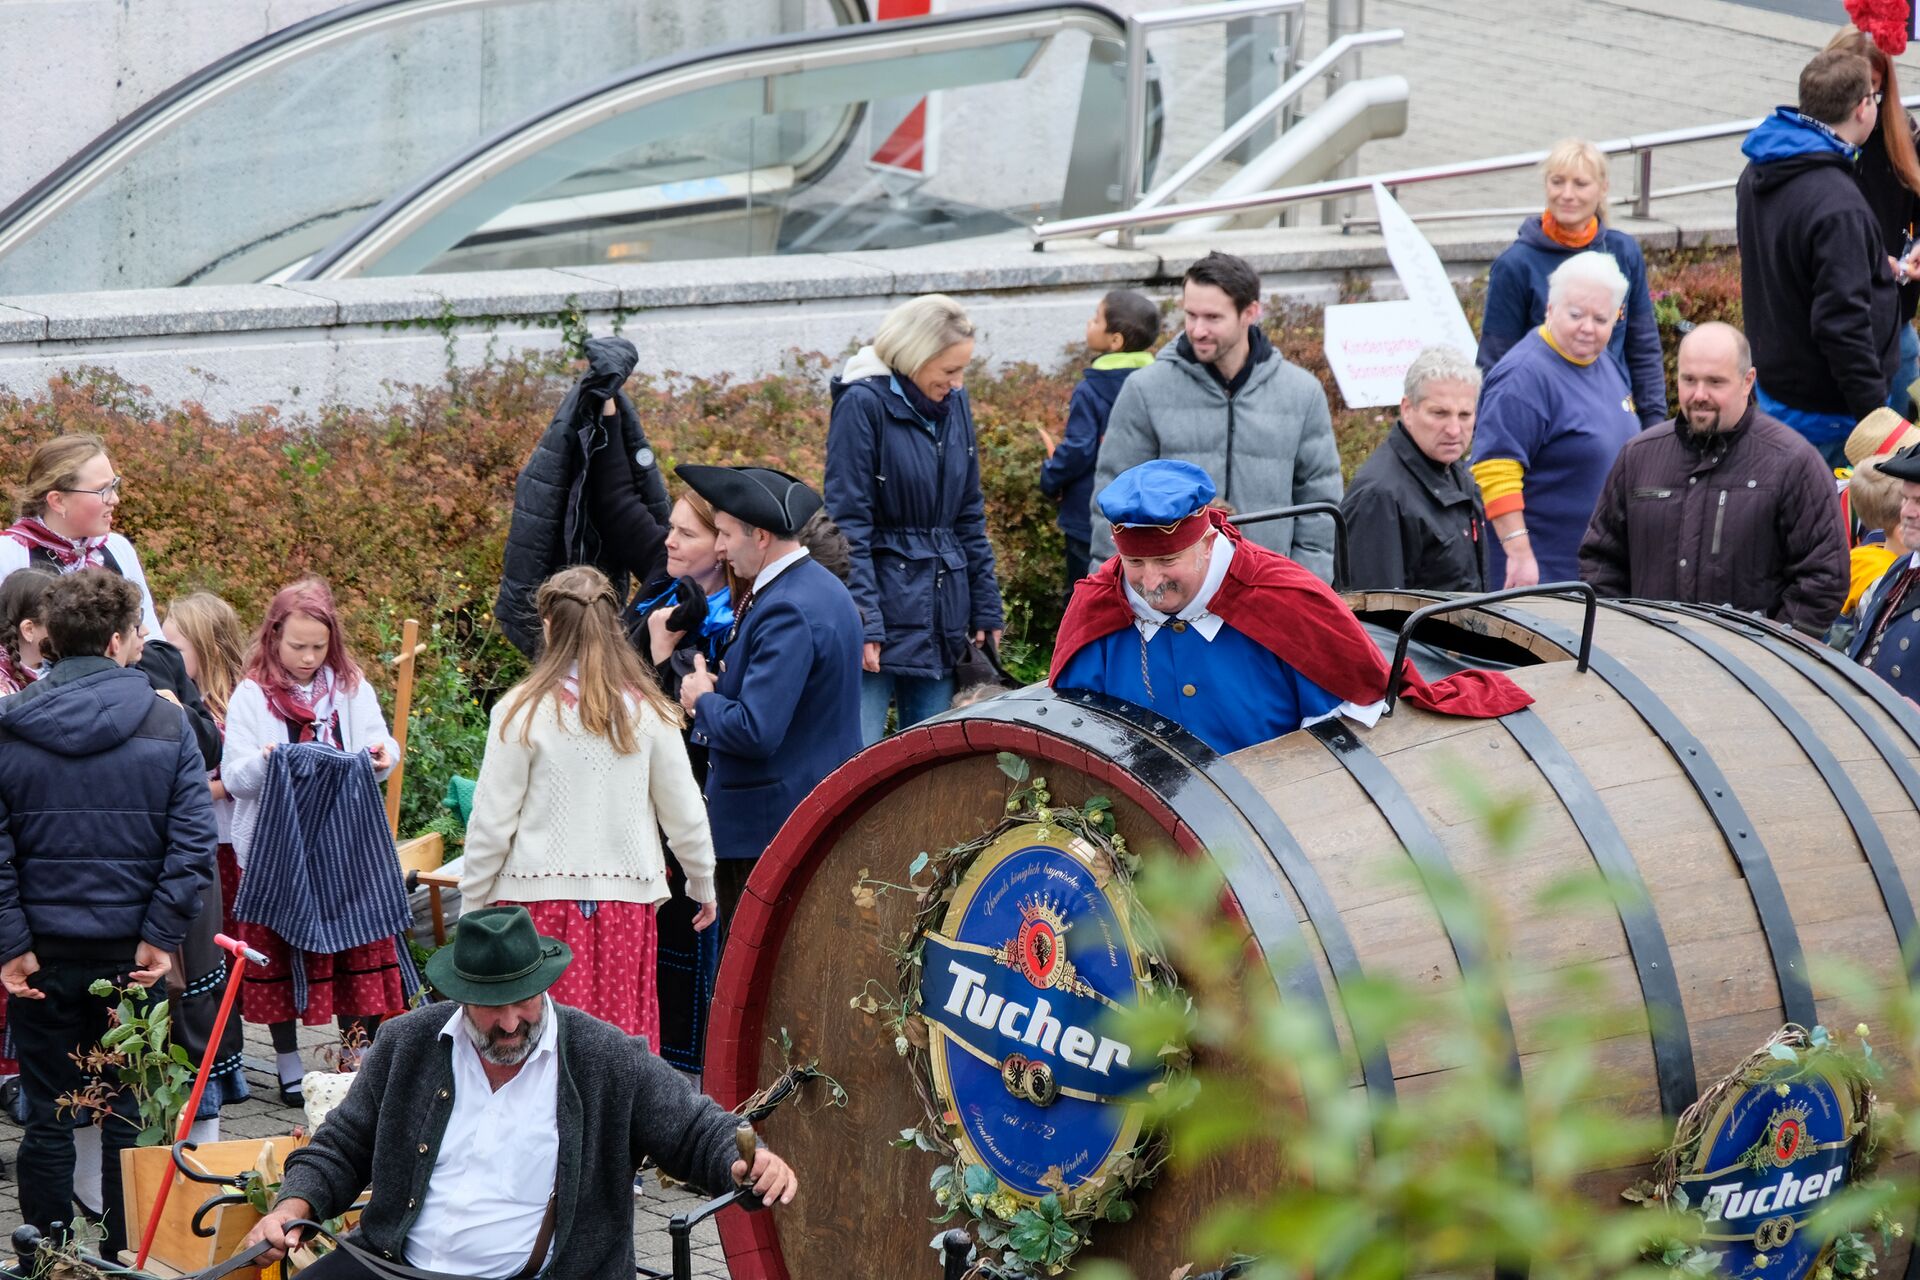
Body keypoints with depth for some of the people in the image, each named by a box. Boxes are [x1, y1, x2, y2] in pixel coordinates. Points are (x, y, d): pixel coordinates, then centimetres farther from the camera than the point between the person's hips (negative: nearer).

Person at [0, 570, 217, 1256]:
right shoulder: (166, 722, -5)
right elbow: (193, 841, -10)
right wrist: (162, 935, -7)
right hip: (132, 953, 0)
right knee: (127, 1116, 10)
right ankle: (125, 1258, 14)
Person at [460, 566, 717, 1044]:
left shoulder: (522, 712, -6)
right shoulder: (649, 712, 1)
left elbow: (491, 822, -3)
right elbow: (684, 813, 8)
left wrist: (472, 905, 9)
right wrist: (703, 885, 24)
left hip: (539, 897, -2)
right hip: (626, 898, 2)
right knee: (622, 1031, 6)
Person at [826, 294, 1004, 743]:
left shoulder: (954, 404, 10)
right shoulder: (863, 403, -10)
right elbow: (848, 523, -13)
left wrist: (985, 608, 13)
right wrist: (863, 620, -18)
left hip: (941, 613, 7)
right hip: (883, 605, -7)